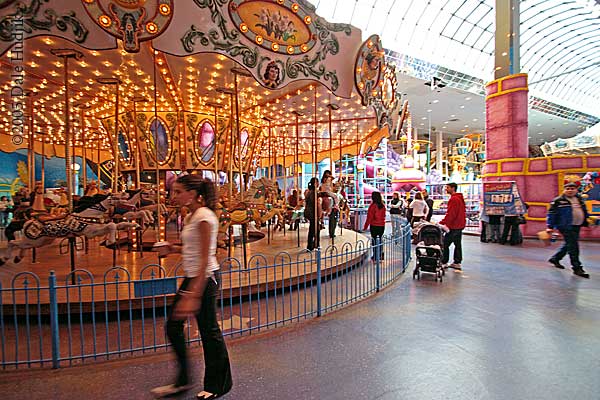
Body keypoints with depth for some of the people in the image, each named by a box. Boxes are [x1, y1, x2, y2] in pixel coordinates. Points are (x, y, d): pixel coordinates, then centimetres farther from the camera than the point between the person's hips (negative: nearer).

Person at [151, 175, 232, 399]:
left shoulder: (204, 217, -19)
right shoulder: (191, 216, 10)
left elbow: (205, 259, -23)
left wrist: (193, 295, -25)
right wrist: (172, 249, 3)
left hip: (205, 279, -10)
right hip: (191, 278, 10)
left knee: (208, 331, 6)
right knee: (173, 326, 15)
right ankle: (182, 381, 35)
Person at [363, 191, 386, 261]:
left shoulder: (373, 206, -15)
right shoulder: (383, 206, 0)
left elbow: (369, 217, -13)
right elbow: (383, 216, 7)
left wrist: (365, 226, -7)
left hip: (374, 226, -5)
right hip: (382, 225, 5)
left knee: (374, 240, 5)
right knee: (380, 240, 16)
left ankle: (375, 256, 10)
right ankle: (381, 255, 23)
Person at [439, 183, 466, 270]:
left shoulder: (453, 199, -18)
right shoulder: (460, 198, 15)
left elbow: (450, 214, -24)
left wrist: (442, 223, -21)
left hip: (454, 226, -11)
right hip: (460, 225, 11)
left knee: (445, 244, -4)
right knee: (458, 244, 14)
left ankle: (444, 262, 1)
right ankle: (457, 263, 20)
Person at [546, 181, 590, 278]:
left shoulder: (579, 199, 13)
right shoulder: (558, 201, -8)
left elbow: (584, 211, 24)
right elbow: (551, 214, -9)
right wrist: (550, 227, -12)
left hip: (577, 226, 8)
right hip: (566, 227, -7)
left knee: (569, 245, 15)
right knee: (573, 246, -7)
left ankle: (555, 259, 32)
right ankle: (577, 268, 0)